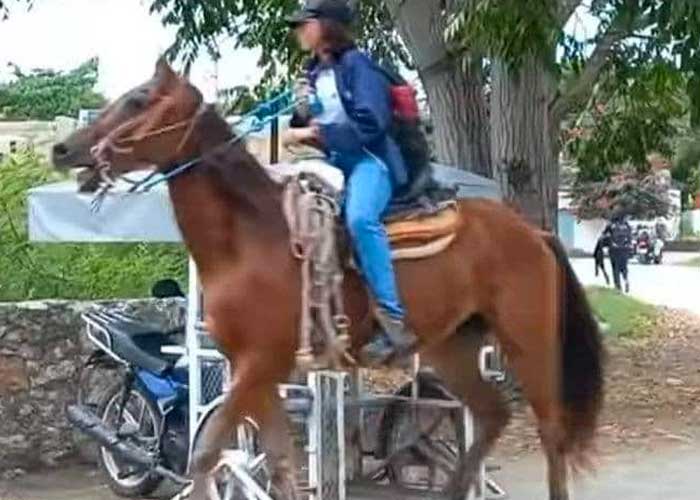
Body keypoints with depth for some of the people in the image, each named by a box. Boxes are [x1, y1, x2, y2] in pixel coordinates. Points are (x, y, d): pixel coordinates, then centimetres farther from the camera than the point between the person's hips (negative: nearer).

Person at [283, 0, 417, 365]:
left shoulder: (357, 65, -8)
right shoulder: (314, 72, 16)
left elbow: (371, 125, -19)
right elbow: (314, 127, 21)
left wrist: (315, 133, -20)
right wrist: (302, 114, -2)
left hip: (370, 158, -10)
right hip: (335, 161, 10)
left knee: (359, 218, -37)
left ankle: (393, 321, -38)